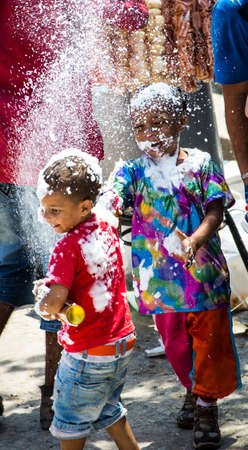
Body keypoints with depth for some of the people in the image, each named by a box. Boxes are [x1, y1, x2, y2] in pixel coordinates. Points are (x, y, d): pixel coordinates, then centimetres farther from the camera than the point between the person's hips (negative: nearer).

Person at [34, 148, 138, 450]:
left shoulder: (67, 247, -24)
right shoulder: (106, 229, 0)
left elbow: (54, 301, -34)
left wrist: (46, 306, -12)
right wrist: (53, 286, 5)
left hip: (88, 353, -8)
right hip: (122, 340, 8)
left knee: (71, 421, 13)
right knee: (107, 410, 27)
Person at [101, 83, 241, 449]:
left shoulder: (201, 164, -4)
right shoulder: (134, 171, -2)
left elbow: (215, 210, -13)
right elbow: (109, 201, -17)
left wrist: (194, 240, -32)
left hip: (204, 273, -2)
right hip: (160, 278, 2)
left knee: (210, 341, 7)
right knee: (176, 344, 17)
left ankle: (207, 405, 27)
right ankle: (193, 392, 43)